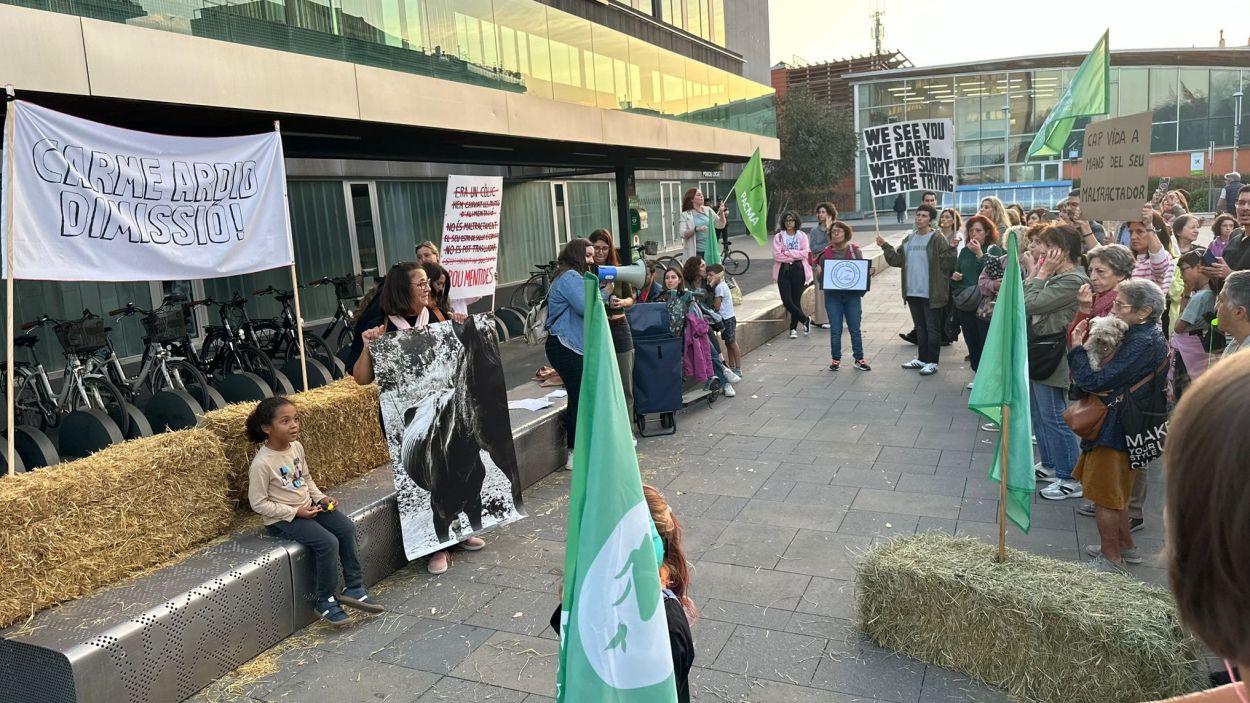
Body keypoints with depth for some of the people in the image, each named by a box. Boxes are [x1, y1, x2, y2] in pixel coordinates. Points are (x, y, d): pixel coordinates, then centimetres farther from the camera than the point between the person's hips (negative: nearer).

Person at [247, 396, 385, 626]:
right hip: (283, 518, -7)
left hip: (308, 506, 7)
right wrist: (295, 512, -19)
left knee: (347, 528, -9)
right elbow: (258, 503, -17)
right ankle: (325, 600, -4)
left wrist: (321, 497, 0)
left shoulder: (296, 446, 1)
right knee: (328, 542, -23)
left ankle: (353, 588, 0)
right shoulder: (262, 463, -21)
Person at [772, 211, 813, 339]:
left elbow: (805, 253, -7)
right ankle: (805, 320, 13)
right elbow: (776, 255, -7)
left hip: (798, 270, 0)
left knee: (796, 300, 2)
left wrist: (787, 252, -10)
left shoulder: (802, 236, 5)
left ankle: (793, 328, 15)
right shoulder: (778, 236, 4)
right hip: (784, 270, 0)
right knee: (787, 301, -8)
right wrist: (795, 256, -9)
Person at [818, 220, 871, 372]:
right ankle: (836, 359, 18)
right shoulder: (825, 253, 2)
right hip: (832, 296, 0)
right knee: (835, 330, 7)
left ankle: (859, 359, 17)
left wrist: (868, 272, -16)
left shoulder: (855, 251, 1)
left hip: (852, 295, 0)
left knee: (855, 329, 7)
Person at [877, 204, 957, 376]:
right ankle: (922, 359, 29)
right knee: (920, 327, 17)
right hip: (912, 292, 7)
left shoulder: (937, 240, -9)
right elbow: (897, 260, 12)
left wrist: (952, 248, -29)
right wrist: (885, 246, 5)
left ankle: (932, 362, 10)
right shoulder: (908, 239, 11)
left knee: (932, 328, 2)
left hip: (931, 294, -7)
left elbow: (947, 264, -14)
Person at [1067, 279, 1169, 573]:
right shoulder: (1147, 334, 7)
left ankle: (1111, 559, 15)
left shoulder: (1143, 343, -24)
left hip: (1116, 426, -10)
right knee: (1114, 490, 22)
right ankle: (1126, 545, 36)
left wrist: (1076, 348, -13)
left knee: (1104, 493, 2)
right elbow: (1113, 371, 9)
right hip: (1118, 424, 10)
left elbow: (1094, 382, -26)